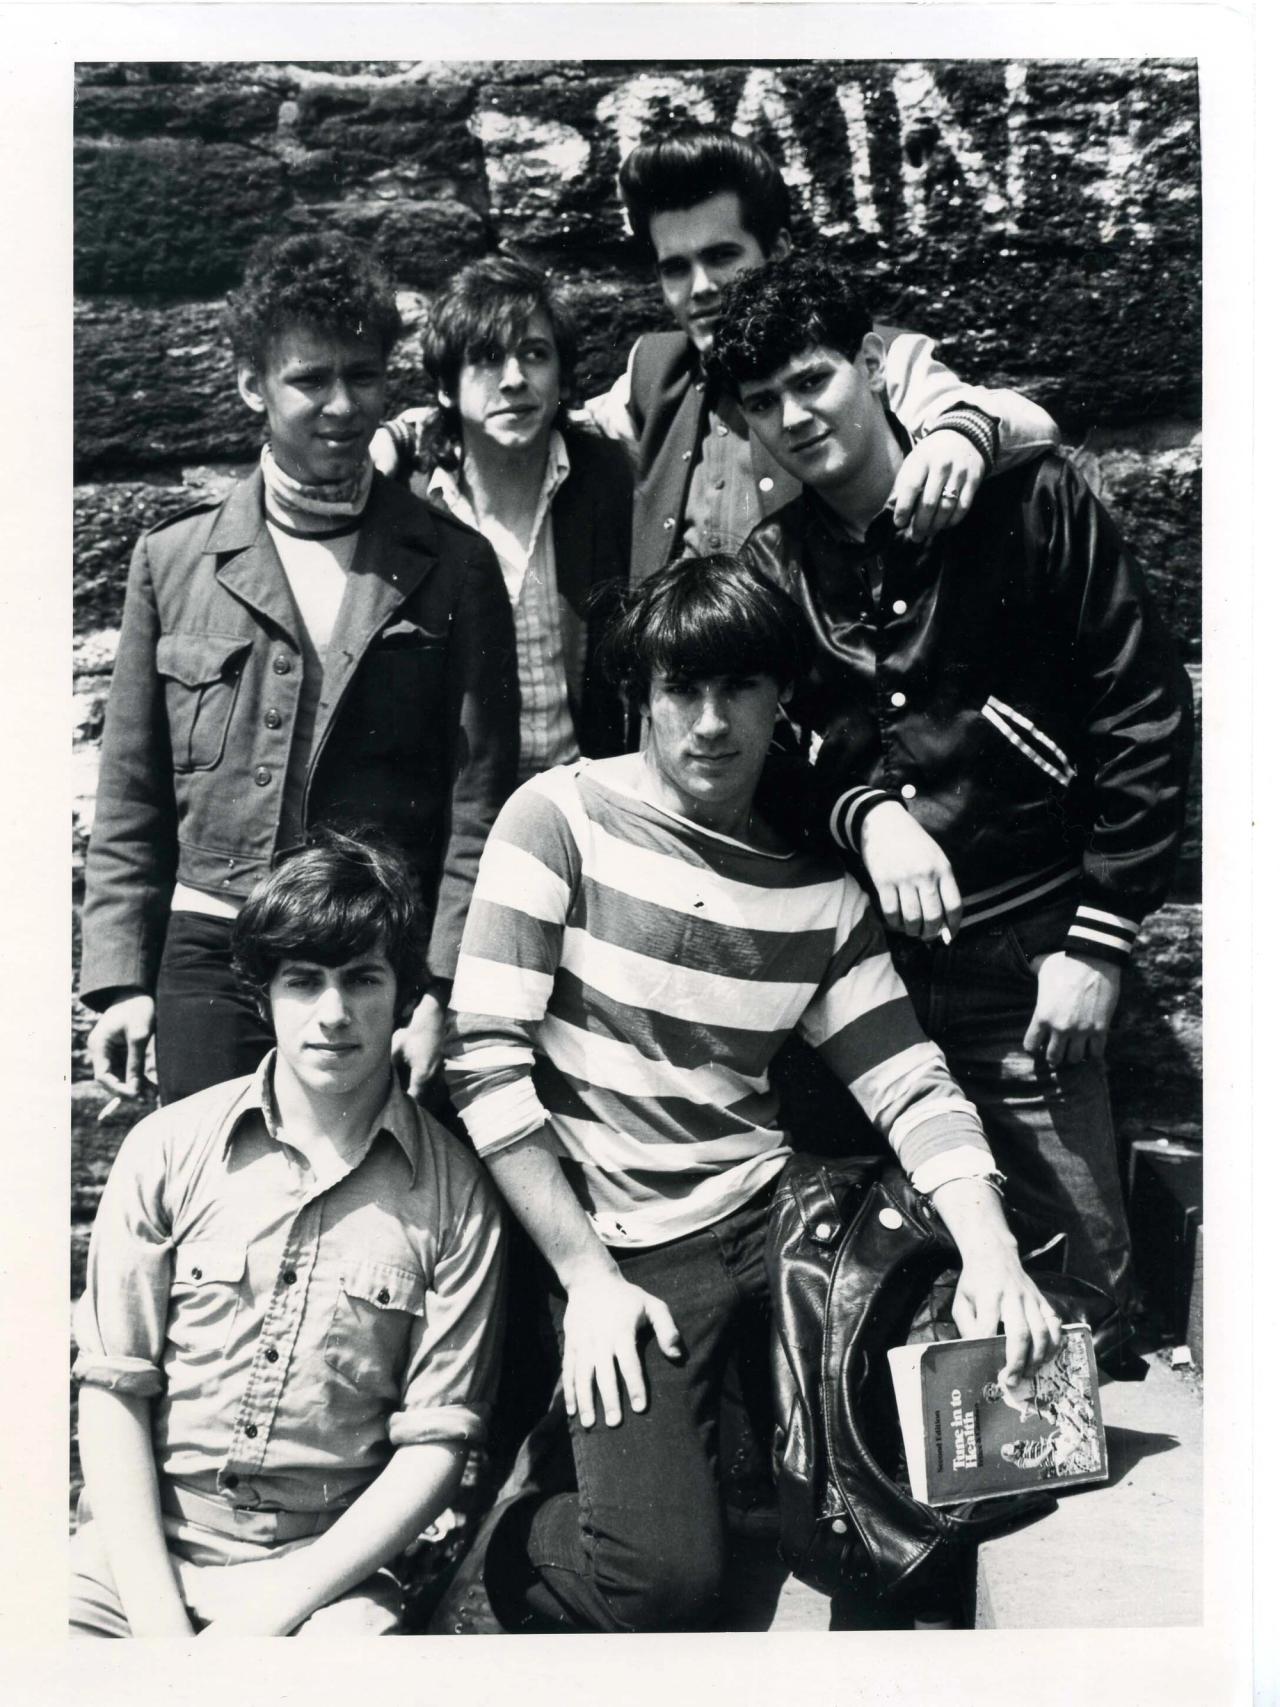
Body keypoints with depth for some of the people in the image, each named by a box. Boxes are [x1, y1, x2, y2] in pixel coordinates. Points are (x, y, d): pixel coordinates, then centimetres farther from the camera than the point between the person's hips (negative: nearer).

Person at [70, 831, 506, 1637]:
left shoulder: (452, 1193, -3)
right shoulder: (168, 1149, 0)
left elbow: (436, 1440, -2)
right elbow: (112, 1388, 0)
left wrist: (275, 1609, -10)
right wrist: (156, 1616, -9)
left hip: (327, 1570, 0)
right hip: (139, 1552, 1)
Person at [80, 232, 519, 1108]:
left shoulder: (453, 566, 2)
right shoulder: (173, 560, 7)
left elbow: (478, 807, -1)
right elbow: (131, 802, 10)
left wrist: (441, 995, -8)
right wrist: (122, 979, 3)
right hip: (211, 957, 1)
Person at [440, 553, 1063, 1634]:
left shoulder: (817, 891, 8)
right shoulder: (561, 818, -5)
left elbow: (909, 1084, 5)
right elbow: (484, 1062, -10)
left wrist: (992, 1254, -12)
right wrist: (587, 1276, -13)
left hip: (774, 1216, 5)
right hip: (623, 1246, -4)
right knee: (667, 1579, -19)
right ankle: (505, 1553, 13)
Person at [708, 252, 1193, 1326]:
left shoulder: (1028, 502, -3)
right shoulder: (772, 569, 7)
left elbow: (1146, 720, -3)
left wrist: (1099, 941, -6)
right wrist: (866, 815, -17)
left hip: (1023, 970, -2)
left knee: (1080, 1278, 5)